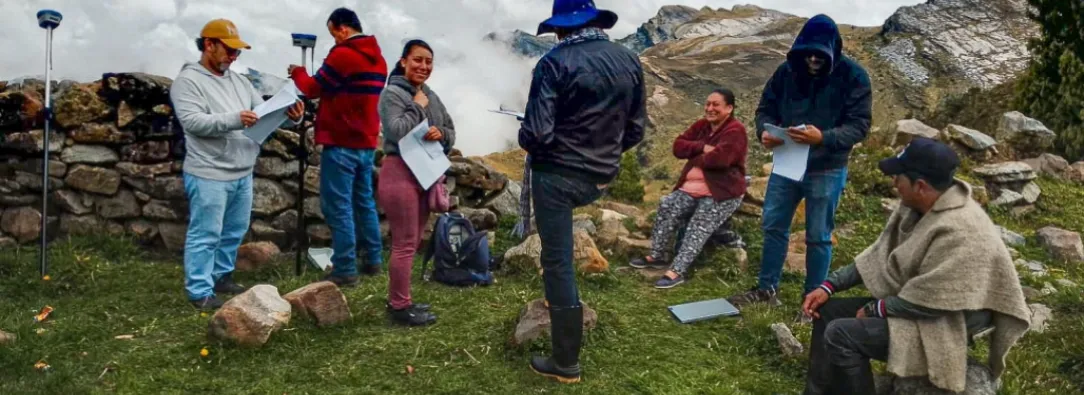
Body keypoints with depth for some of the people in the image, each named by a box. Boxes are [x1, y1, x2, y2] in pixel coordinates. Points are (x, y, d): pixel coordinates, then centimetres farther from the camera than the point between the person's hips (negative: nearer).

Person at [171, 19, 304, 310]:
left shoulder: (238, 81, 14)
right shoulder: (188, 81, -7)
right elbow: (193, 121, -19)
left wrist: (290, 116, -11)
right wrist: (233, 120, -30)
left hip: (242, 174, 8)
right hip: (209, 175, -7)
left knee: (234, 231, 18)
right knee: (205, 235, 0)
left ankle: (221, 277, 33)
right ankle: (199, 291, 9)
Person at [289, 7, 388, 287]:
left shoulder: (343, 54, -12)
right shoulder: (378, 59, 14)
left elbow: (314, 89, -5)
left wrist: (297, 72, 12)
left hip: (341, 144, -8)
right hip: (367, 143, 8)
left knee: (338, 206, -4)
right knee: (364, 201, 15)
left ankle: (345, 271, -3)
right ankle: (373, 261, 20)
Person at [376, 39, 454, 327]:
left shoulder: (431, 96, 13)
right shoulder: (392, 93, -9)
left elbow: (451, 132, 14)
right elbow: (396, 131, -23)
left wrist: (441, 134, -7)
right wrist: (417, 107, -12)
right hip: (401, 173, -8)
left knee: (413, 242, 14)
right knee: (404, 244, -4)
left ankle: (399, 300, 25)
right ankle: (400, 306, 6)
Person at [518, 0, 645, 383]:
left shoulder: (555, 62, -15)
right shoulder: (630, 61, 3)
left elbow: (536, 134, -21)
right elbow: (634, 132, 7)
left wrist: (525, 139, 2)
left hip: (558, 174, -6)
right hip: (600, 178, 6)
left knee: (558, 264, 3)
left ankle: (566, 363, 12)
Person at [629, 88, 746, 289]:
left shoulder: (735, 130, -10)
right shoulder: (702, 125, 13)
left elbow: (719, 158, -26)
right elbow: (678, 146, 5)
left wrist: (696, 156, -6)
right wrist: (702, 147, -12)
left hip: (723, 192, -7)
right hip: (693, 186, 7)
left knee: (698, 226, -25)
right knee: (667, 205, -13)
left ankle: (677, 271, -27)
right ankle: (657, 256, -3)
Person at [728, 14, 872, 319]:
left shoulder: (853, 76, -12)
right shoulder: (787, 71, -1)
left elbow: (859, 125, -15)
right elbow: (766, 108, 6)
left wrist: (823, 138, -33)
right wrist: (765, 131, -18)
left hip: (826, 171, -4)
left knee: (818, 236, 6)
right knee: (773, 226, 12)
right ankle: (767, 289, 28)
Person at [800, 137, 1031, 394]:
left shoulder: (958, 232, -29)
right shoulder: (916, 208, -1)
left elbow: (927, 301, -27)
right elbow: (880, 255, 7)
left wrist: (874, 309, -13)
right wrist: (830, 286, 1)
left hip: (942, 326, -9)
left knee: (841, 335, -22)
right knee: (828, 311, 5)